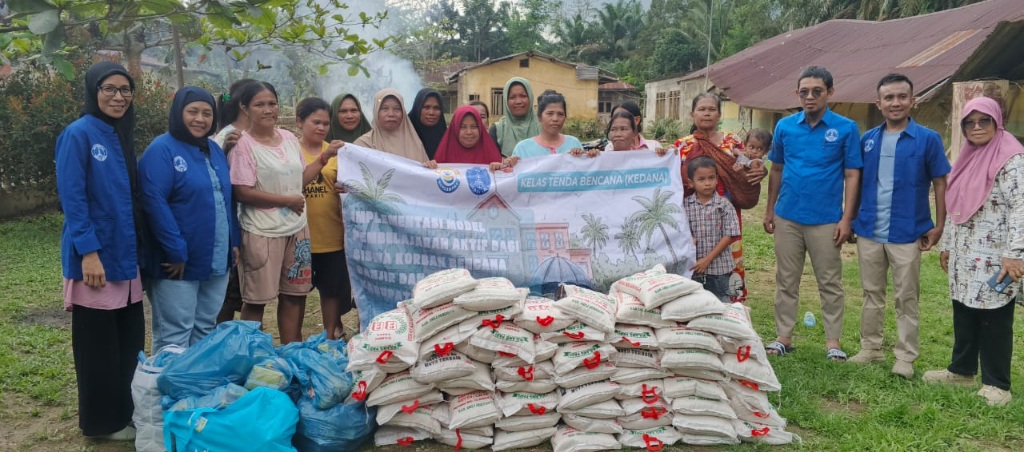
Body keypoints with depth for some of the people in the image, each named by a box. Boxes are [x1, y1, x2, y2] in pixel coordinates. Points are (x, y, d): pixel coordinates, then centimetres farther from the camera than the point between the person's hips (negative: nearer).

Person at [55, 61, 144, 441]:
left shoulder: (121, 137, 12)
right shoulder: (79, 134, -11)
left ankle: (126, 413, 27)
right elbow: (73, 199, -16)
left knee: (130, 341, 14)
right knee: (99, 347, 4)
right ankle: (104, 421, 18)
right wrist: (89, 252, -21)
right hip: (96, 256, -8)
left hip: (125, 255, 8)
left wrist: (139, 250, 14)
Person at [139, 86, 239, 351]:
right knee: (174, 337, -1)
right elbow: (154, 203, -20)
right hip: (177, 262, -7)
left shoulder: (214, 150, 13)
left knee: (205, 332, 17)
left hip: (216, 261, 8)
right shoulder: (161, 150, -11)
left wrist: (234, 242, 11)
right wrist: (176, 252, -22)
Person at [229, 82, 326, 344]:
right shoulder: (243, 145, -12)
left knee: (294, 294, 14)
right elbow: (242, 193, -17)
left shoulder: (289, 139, 7)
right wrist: (287, 201, -14)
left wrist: (325, 157, 8)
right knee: (256, 299, 3)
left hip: (296, 228, 7)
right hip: (262, 232, -6)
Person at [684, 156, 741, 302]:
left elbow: (729, 235, -8)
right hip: (692, 268, 2)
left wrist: (708, 259, -12)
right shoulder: (685, 205, 1)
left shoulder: (724, 206, -5)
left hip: (718, 268, -2)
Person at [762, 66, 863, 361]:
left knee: (830, 284, 7)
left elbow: (852, 175, -3)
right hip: (787, 217, 3)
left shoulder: (845, 129, -4)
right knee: (786, 281, 11)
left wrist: (846, 219, -8)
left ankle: (833, 340, 17)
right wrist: (769, 210, 10)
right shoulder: (785, 126, 3)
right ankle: (783, 336, 21)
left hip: (826, 220, -2)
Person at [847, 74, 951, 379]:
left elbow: (940, 184, -2)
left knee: (906, 298, 6)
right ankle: (870, 348, 25)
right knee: (872, 293, 13)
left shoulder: (928, 139, -5)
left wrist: (939, 226, -7)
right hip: (868, 231, 3)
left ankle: (906, 357, 15)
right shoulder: (867, 139, 5)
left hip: (907, 234, -3)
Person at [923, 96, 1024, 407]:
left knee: (994, 320, 0)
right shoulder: (967, 159, 14)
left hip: (995, 259, -8)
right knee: (963, 315, 15)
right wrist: (947, 245, 20)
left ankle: (996, 383, 10)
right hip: (965, 257, 8)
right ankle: (962, 370, 27)